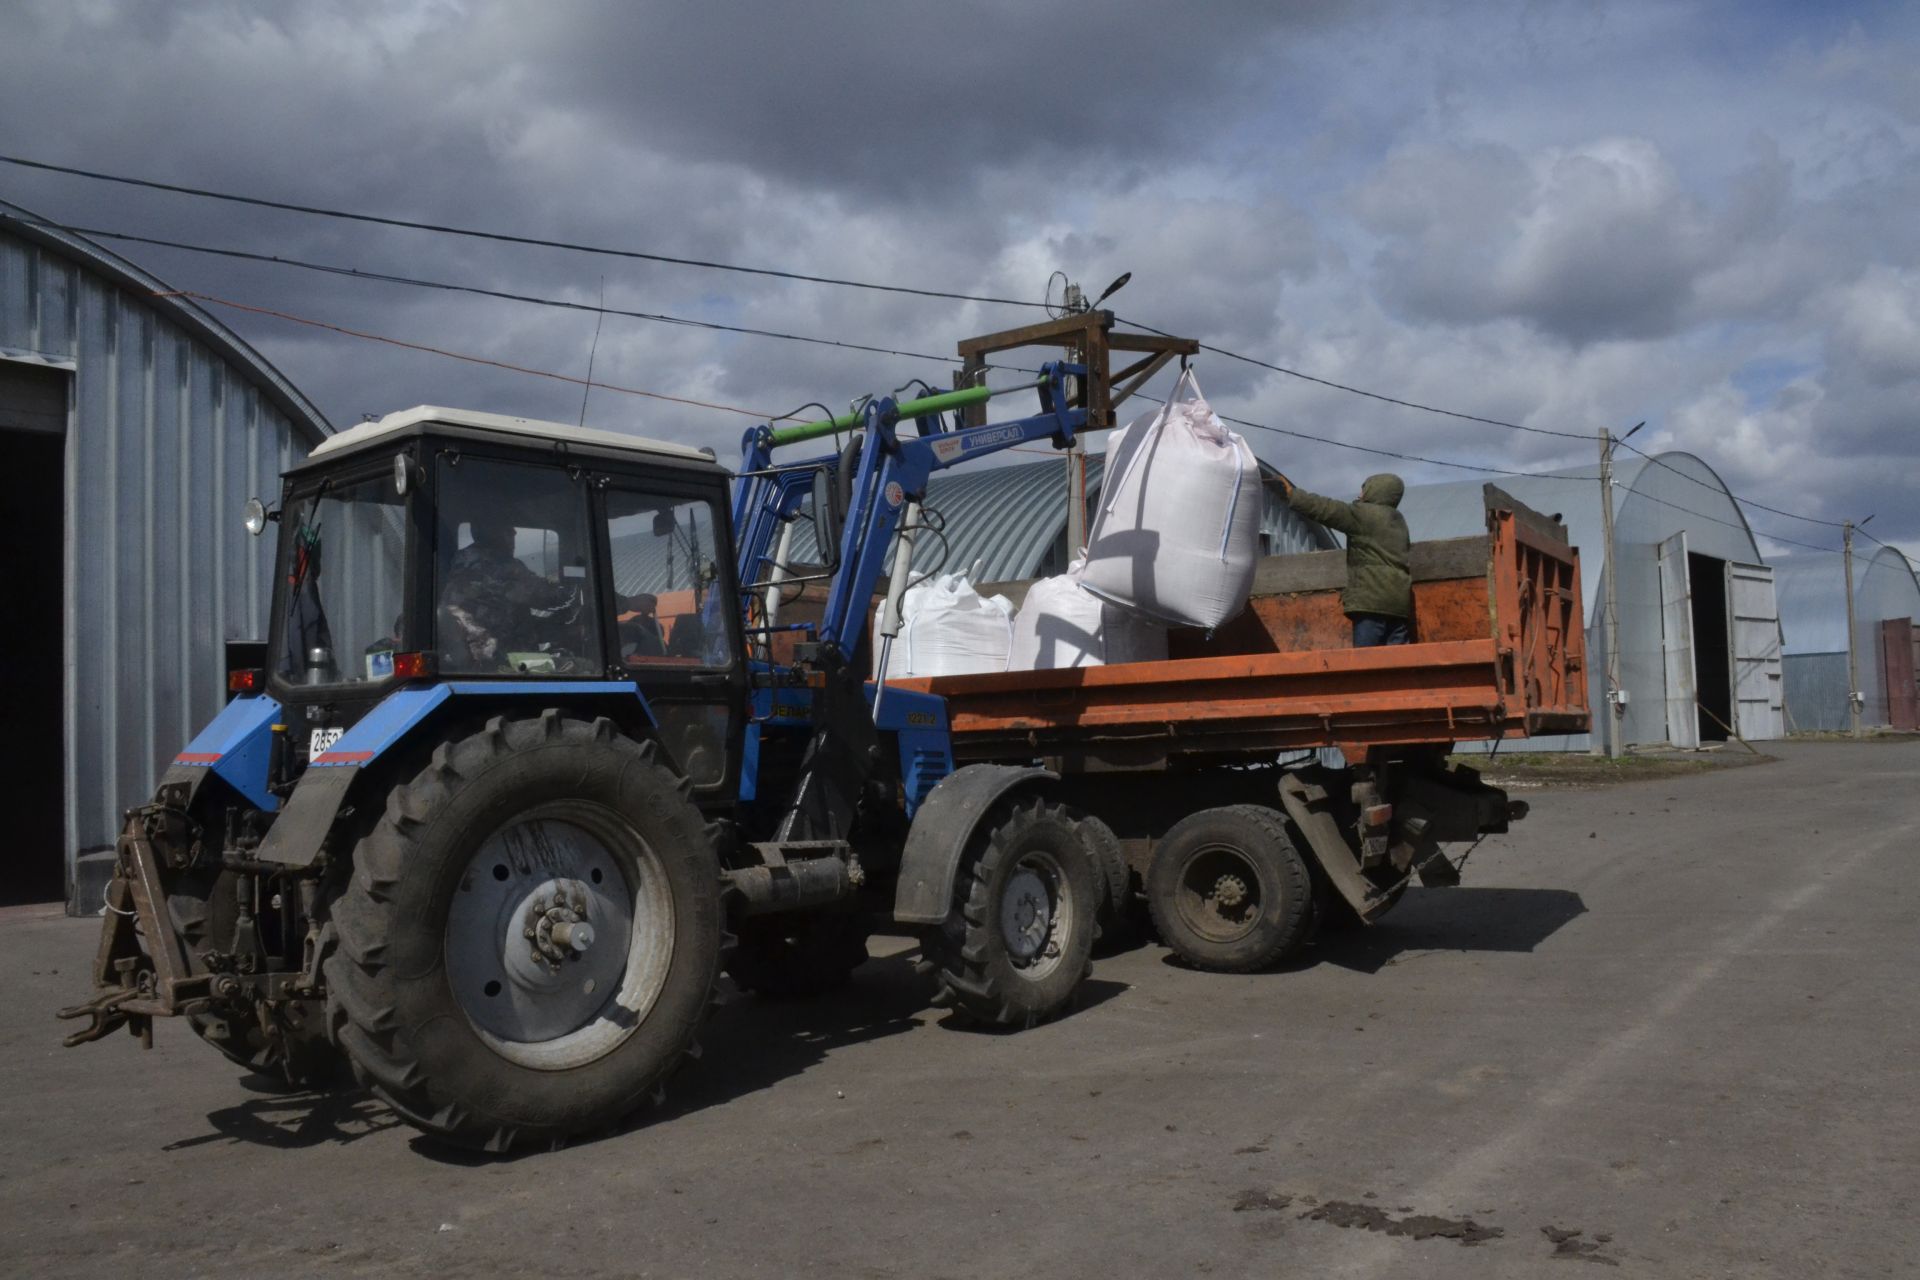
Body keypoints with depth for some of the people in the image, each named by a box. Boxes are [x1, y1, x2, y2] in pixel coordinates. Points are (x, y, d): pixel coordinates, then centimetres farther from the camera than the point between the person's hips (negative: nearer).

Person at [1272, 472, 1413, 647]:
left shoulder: (1364, 514, 0)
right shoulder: (1399, 522, 24)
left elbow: (1324, 509, 0)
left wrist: (1292, 494, 10)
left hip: (1373, 601, -7)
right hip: (1401, 601, 8)